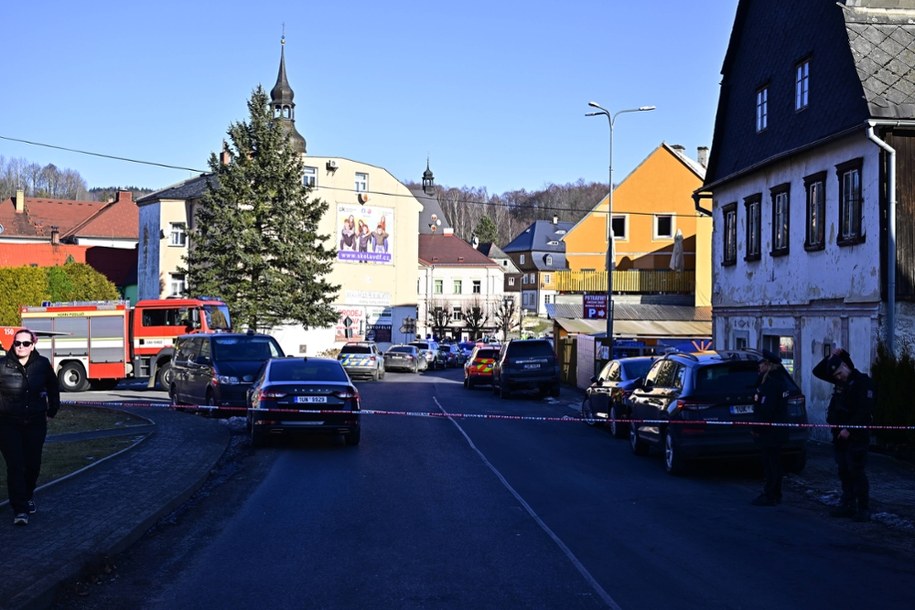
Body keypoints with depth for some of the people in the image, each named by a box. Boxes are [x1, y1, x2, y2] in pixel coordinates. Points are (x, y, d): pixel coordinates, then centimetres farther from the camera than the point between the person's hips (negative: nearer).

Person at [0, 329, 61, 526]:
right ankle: (19, 510, -5)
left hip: (36, 423, 2)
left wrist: (52, 409, 15)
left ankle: (28, 496, 36)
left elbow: (53, 387, 15)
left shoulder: (42, 364, -1)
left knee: (33, 463, 10)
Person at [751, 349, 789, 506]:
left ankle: (769, 496, 0)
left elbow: (766, 409, -24)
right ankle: (775, 494, 26)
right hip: (778, 430, 10)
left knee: (769, 463, -4)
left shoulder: (770, 383, -20)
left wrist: (757, 428, -19)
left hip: (769, 431, -10)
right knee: (774, 462, 17)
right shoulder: (779, 380, 13)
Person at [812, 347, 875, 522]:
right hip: (839, 435, 8)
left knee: (857, 473, -8)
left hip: (856, 436, -8)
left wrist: (849, 429, -20)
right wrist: (830, 357, 6)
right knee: (844, 472, 9)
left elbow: (865, 410, -17)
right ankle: (848, 505, 15)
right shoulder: (839, 380, 12)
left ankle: (864, 509, -4)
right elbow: (817, 371, 20)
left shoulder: (863, 382, -11)